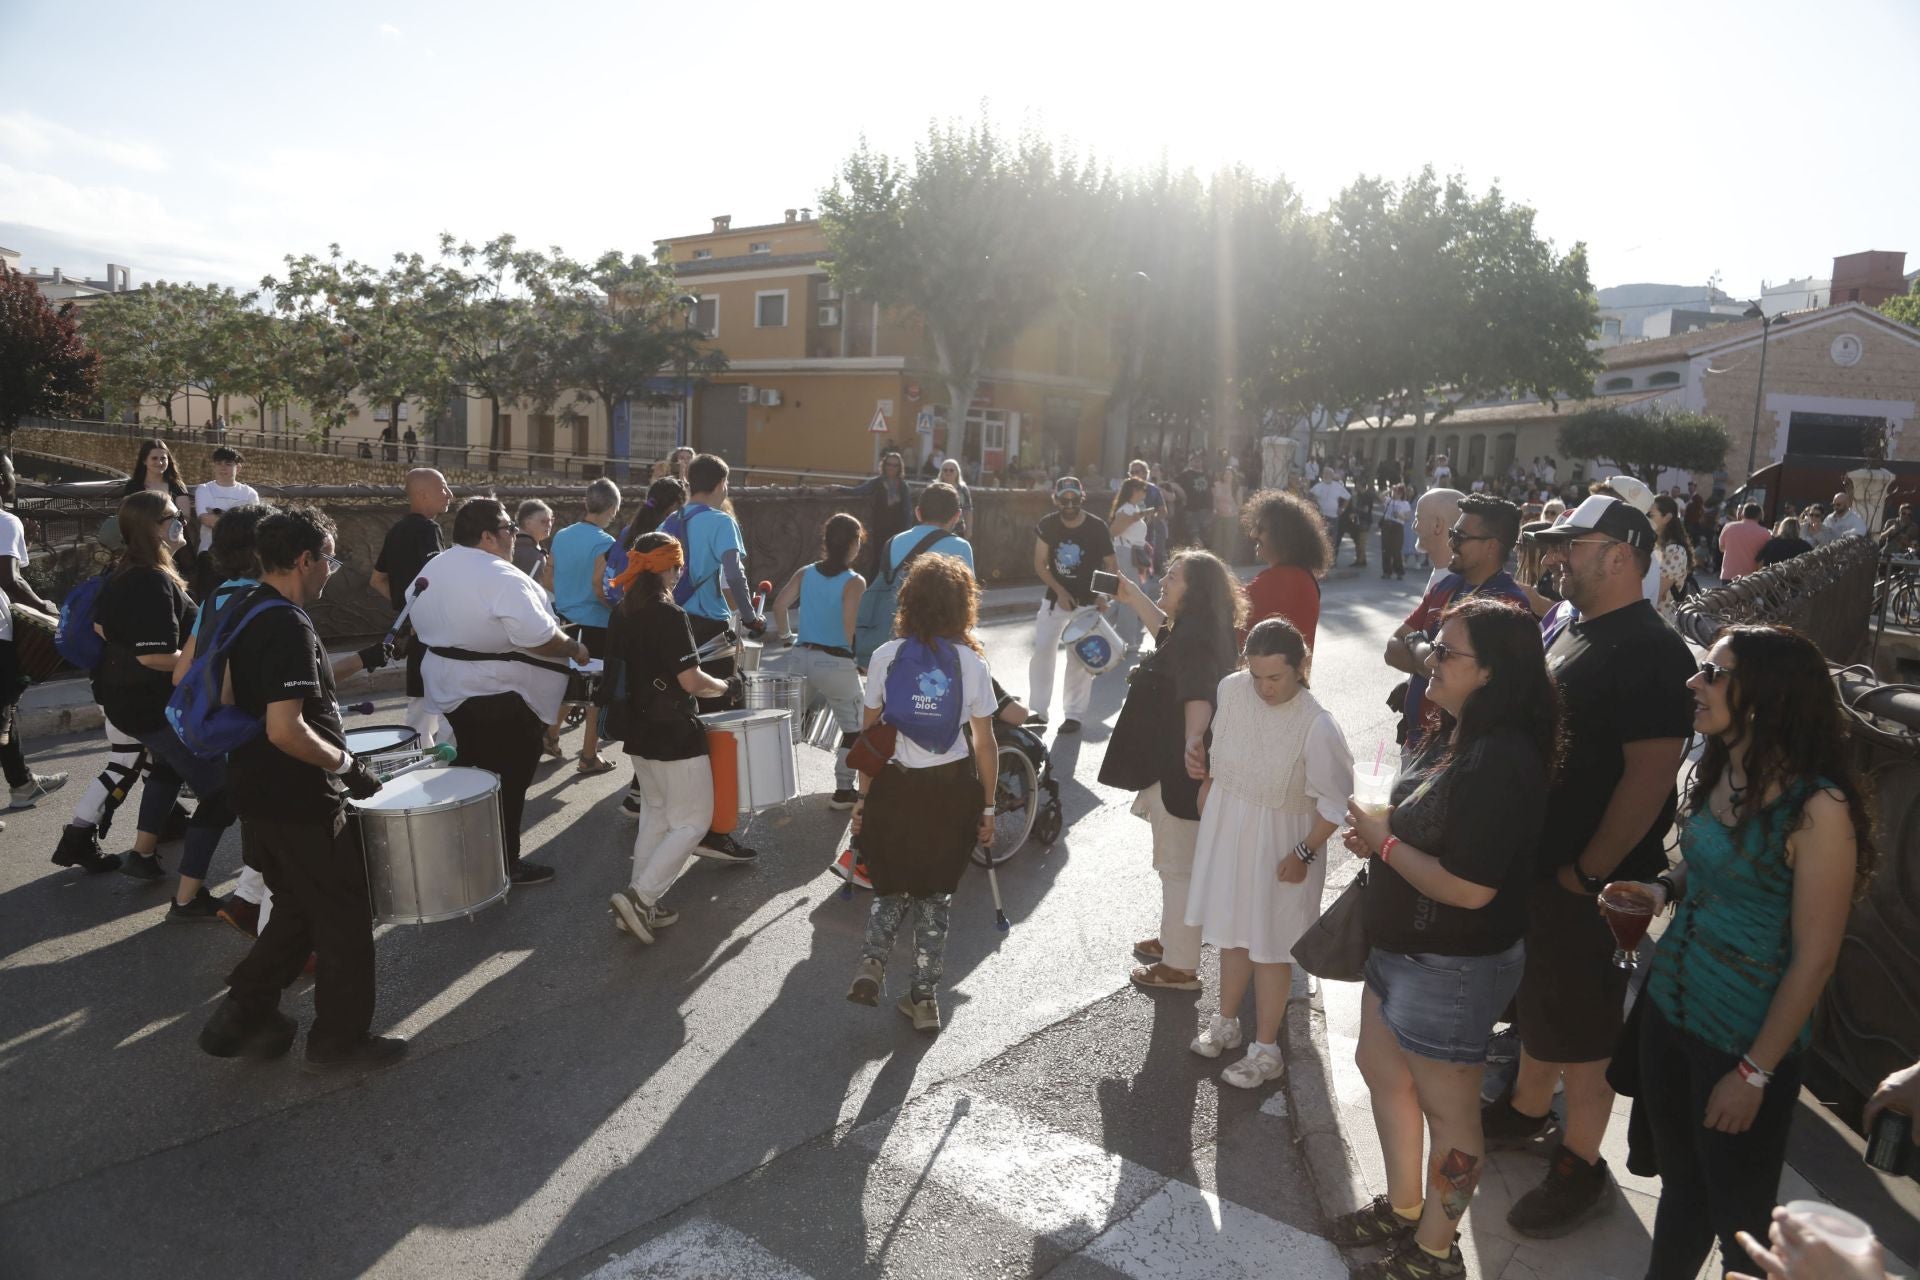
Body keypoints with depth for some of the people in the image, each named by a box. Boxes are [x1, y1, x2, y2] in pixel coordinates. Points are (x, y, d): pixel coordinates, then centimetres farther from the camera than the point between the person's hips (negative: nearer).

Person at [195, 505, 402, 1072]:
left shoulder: (241, 610, 7)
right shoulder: (289, 627, -24)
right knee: (344, 918, 7)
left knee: (298, 908, 24)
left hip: (256, 793, 9)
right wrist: (348, 764, -17)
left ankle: (244, 1014, 26)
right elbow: (286, 732, -30)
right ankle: (341, 1038, 19)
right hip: (301, 804, -9)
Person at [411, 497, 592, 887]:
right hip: (503, 696, -9)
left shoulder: (433, 569, 8)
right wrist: (574, 648, -12)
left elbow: (421, 626, 17)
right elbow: (539, 637, -28)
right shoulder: (500, 577, -22)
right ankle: (503, 865, 13)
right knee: (508, 783, 3)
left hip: (450, 689, 9)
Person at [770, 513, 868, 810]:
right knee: (854, 727, 11)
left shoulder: (805, 573, 6)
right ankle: (844, 791, 14)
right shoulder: (854, 582, -9)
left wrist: (784, 634, 12)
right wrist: (858, 655, -5)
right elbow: (850, 625, -19)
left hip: (800, 659, 5)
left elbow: (779, 604, -2)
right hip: (836, 664, -5)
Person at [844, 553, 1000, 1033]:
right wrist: (988, 805, 8)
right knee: (934, 893, 17)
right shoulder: (971, 663, -5)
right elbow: (984, 743, -2)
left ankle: (872, 961, -2)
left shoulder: (886, 657, -4)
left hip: (895, 786, 0)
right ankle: (924, 998, 20)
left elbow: (868, 735, -1)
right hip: (953, 789, 0)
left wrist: (863, 796, 8)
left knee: (892, 886, 21)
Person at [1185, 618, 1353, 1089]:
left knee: (1270, 947, 9)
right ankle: (1226, 1022, 43)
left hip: (1278, 846, -5)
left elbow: (1336, 803, -19)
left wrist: (1304, 854, -16)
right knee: (1232, 931, 22)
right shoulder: (1231, 689, -13)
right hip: (1225, 832, 5)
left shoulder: (1316, 727, -27)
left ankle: (1266, 1049, 27)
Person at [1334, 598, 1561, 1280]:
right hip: (1404, 947, 10)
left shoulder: (1501, 761, -28)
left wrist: (1385, 843, -18)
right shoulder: (1468, 739, 3)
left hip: (1452, 967, -10)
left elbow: (1469, 886, -30)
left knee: (1446, 1109, 10)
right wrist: (1380, 833, -2)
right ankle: (1404, 1207, 44)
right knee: (1380, 1068, 24)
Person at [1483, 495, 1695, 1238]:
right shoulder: (1578, 634, 8)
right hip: (1538, 864, 9)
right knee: (1538, 1004, 23)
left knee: (1582, 1034, 7)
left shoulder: (1650, 654, -21)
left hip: (1590, 881, -9)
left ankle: (1580, 1167, 24)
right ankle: (1526, 1112, 42)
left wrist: (1586, 873, -20)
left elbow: (1649, 775, -25)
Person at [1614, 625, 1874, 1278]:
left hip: (1743, 1039, -6)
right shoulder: (1717, 770, -1)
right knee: (1679, 1186, 24)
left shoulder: (1818, 807, -22)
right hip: (1669, 1007, 6)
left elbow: (1814, 958, -18)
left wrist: (1755, 1073, -14)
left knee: (1739, 1219, 14)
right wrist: (1663, 890, -5)